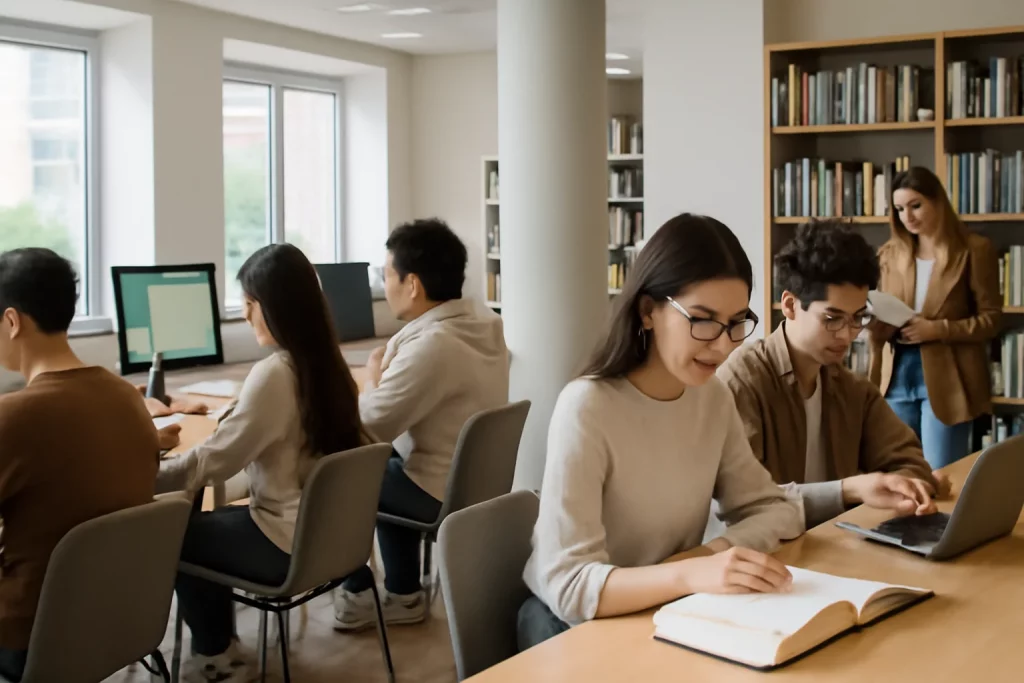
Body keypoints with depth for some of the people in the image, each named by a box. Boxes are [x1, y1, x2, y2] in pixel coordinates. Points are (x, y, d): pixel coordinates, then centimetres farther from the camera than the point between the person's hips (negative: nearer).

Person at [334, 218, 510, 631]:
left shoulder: (431, 345, -29)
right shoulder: (483, 320, 1)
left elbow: (365, 429, -21)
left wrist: (374, 375, -4)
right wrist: (388, 373, 2)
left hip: (442, 495, -8)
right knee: (385, 463, 29)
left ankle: (357, 595, 23)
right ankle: (403, 596, 32)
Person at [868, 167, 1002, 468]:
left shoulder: (974, 250, -2)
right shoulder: (890, 253, 10)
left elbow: (991, 319, -4)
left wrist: (937, 329, -17)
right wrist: (876, 322, -7)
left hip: (946, 378, -4)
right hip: (897, 376, 4)